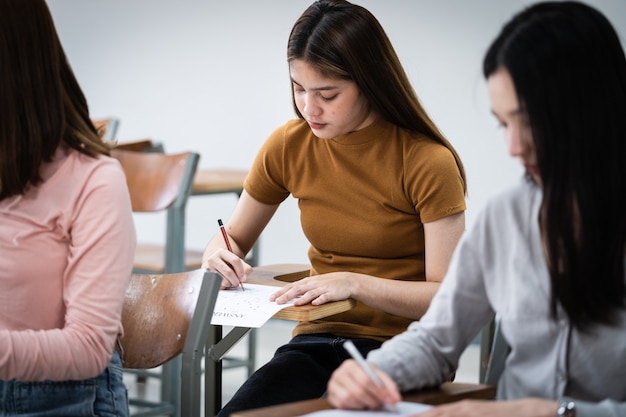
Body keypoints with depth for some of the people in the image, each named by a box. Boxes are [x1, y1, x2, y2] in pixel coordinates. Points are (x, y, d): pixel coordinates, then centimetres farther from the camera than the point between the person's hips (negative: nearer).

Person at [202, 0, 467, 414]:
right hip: (317, 342, 3)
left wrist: (354, 283, -24)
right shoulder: (288, 146, 4)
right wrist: (220, 254, -6)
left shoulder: (427, 162, -10)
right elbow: (233, 238, 18)